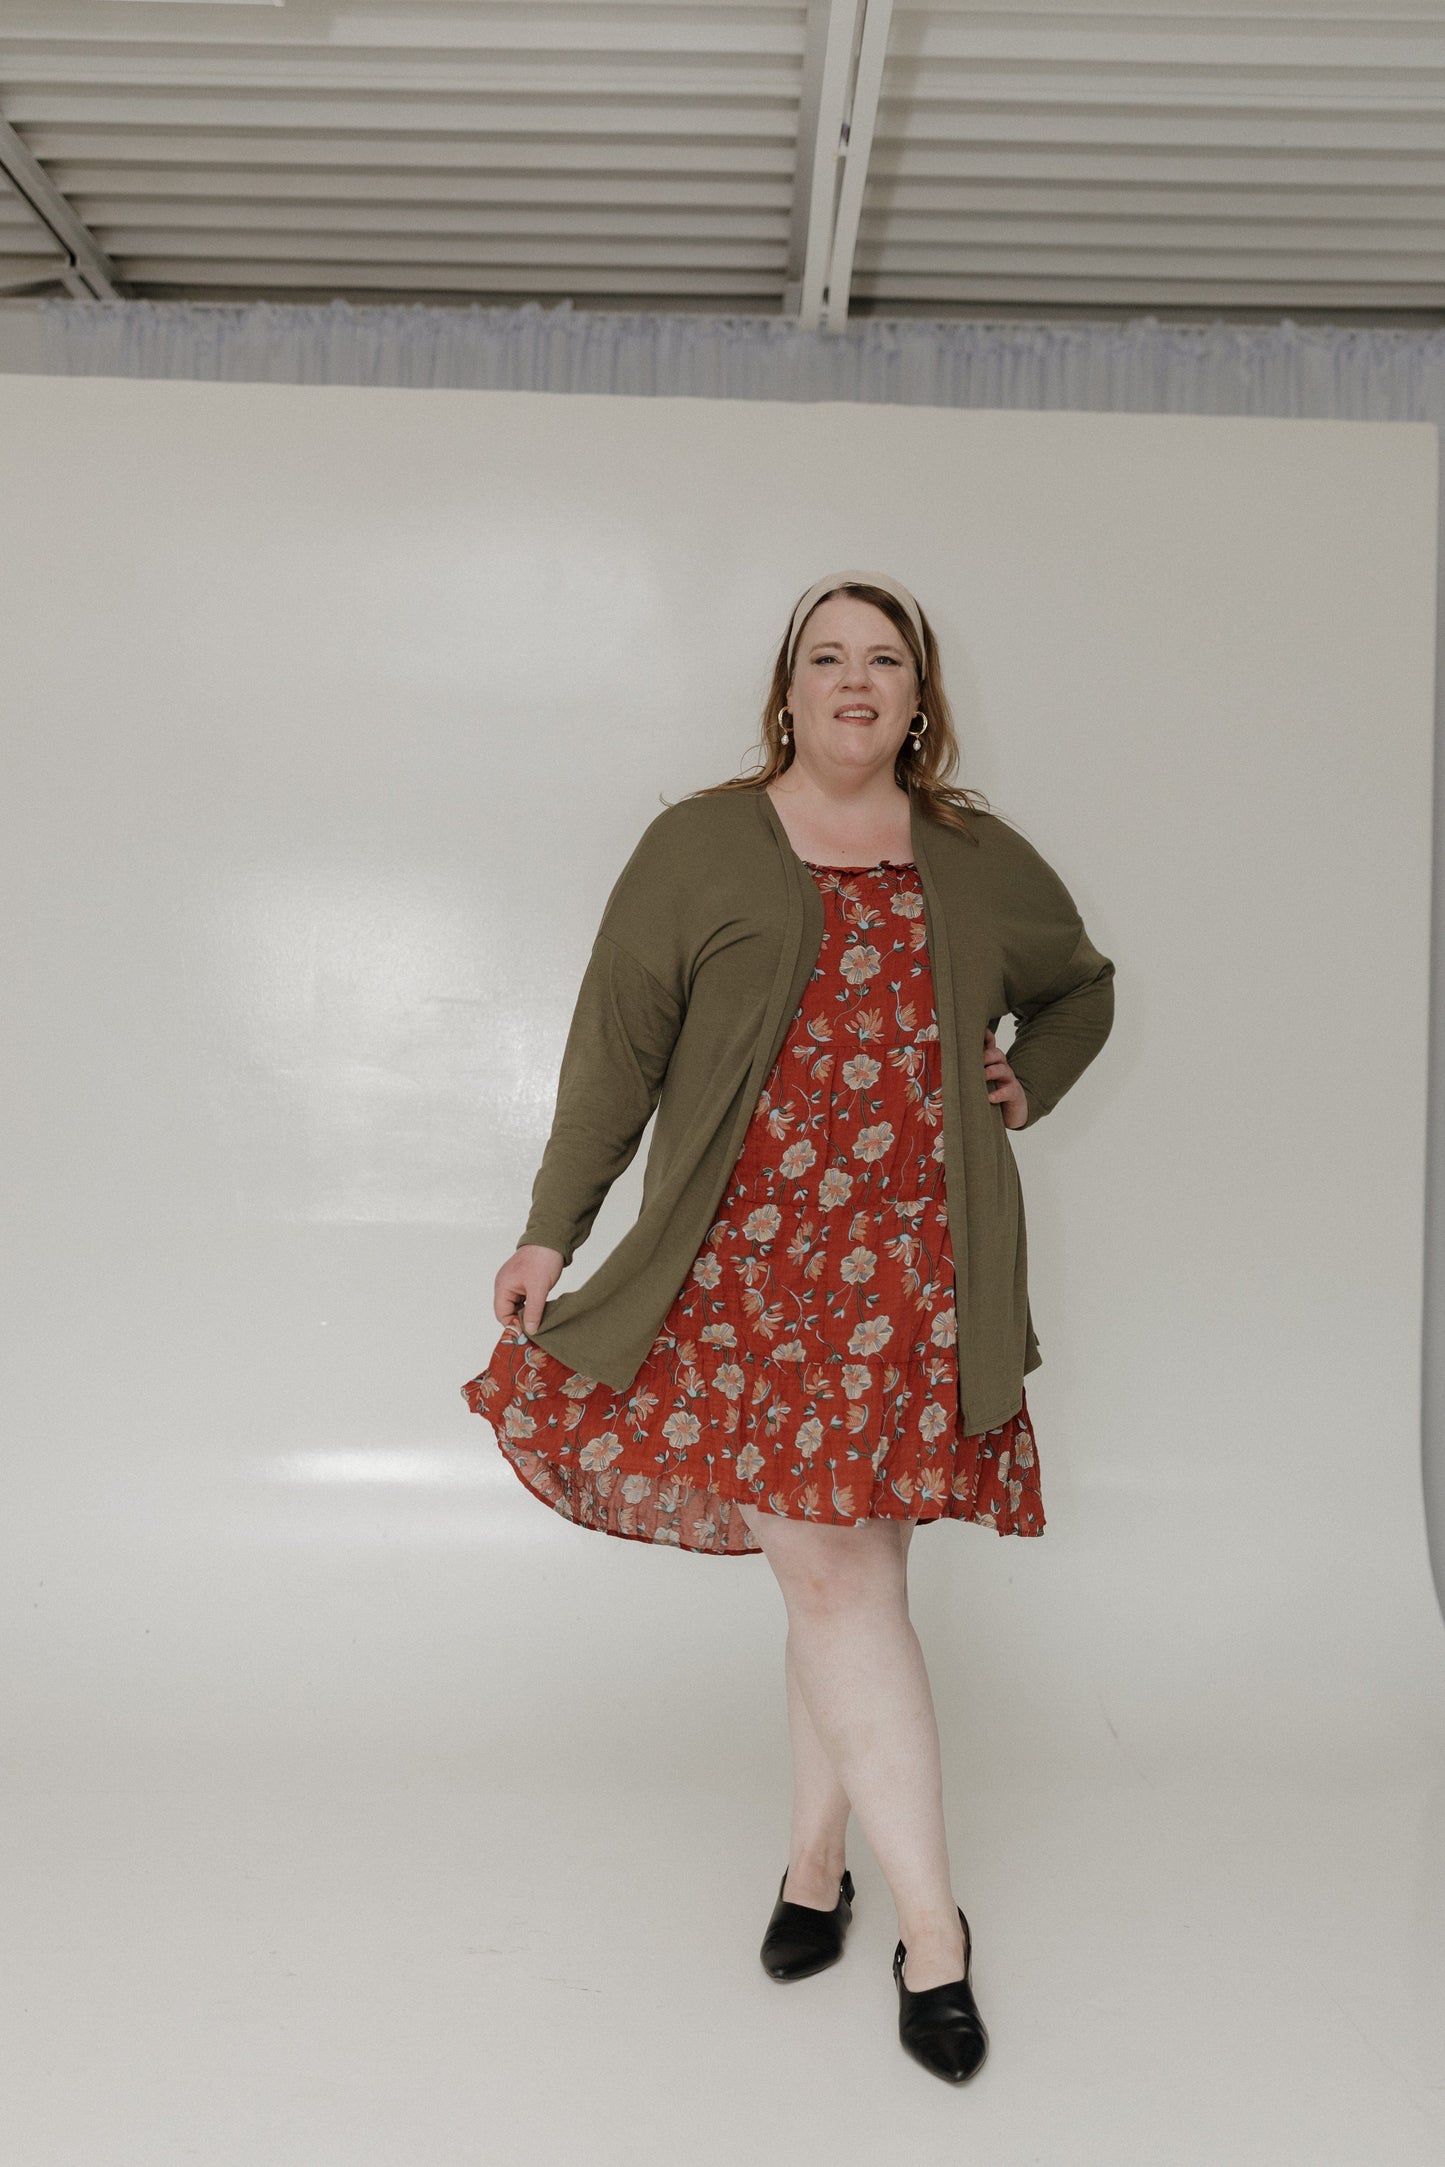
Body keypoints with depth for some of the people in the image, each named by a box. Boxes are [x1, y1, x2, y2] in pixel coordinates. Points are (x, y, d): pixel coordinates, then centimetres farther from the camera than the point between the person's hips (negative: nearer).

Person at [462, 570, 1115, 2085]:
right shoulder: (699, 847, 5)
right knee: (832, 1577, -5)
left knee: (838, 1574, 4)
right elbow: (614, 1048, 3)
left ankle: (818, 1857, 25)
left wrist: (1030, 1082, 14)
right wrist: (550, 1232, -1)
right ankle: (931, 1929, 9)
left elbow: (1081, 987, 32)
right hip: (746, 1266, -2)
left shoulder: (982, 863, 14)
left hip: (915, 1267, 2)